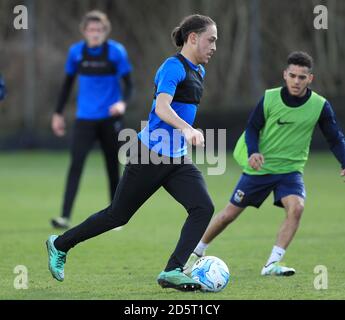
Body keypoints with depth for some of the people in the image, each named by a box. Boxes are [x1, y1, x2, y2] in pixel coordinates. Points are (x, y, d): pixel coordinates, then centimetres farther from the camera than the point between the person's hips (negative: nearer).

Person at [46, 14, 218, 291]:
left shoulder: (198, 71, 12)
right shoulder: (174, 66, -16)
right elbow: (161, 107, -33)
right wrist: (187, 129, -48)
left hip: (178, 159, 8)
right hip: (151, 154, -8)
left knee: (204, 208, -14)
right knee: (118, 215, 4)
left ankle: (172, 272, -16)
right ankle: (60, 245, 24)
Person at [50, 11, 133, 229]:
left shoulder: (116, 51, -5)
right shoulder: (76, 52, 3)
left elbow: (128, 84, -5)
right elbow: (68, 83, 15)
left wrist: (123, 102, -24)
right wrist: (59, 113, 14)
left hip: (110, 118, -1)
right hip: (85, 118, 1)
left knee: (113, 168, 6)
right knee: (76, 164, -12)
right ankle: (66, 217, -17)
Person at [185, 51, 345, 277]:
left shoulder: (320, 106, -10)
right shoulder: (270, 99, -12)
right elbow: (252, 128, -3)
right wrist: (253, 153, -22)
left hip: (291, 169, 0)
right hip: (260, 167, 0)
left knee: (296, 207, -28)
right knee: (230, 213, 6)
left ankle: (272, 264, -22)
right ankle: (198, 252, 30)